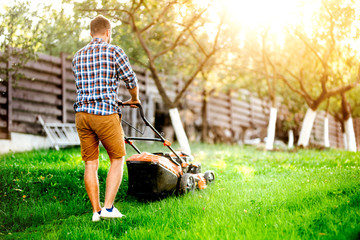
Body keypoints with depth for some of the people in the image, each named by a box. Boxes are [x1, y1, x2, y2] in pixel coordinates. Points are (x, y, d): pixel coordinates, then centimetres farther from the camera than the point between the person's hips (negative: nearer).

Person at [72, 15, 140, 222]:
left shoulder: (78, 56, 16)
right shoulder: (114, 51, -2)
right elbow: (131, 80, 3)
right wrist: (134, 99, 25)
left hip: (82, 113, 5)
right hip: (106, 114, -5)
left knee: (91, 164, 8)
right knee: (117, 160, 8)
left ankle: (96, 211, 10)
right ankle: (108, 207, 2)